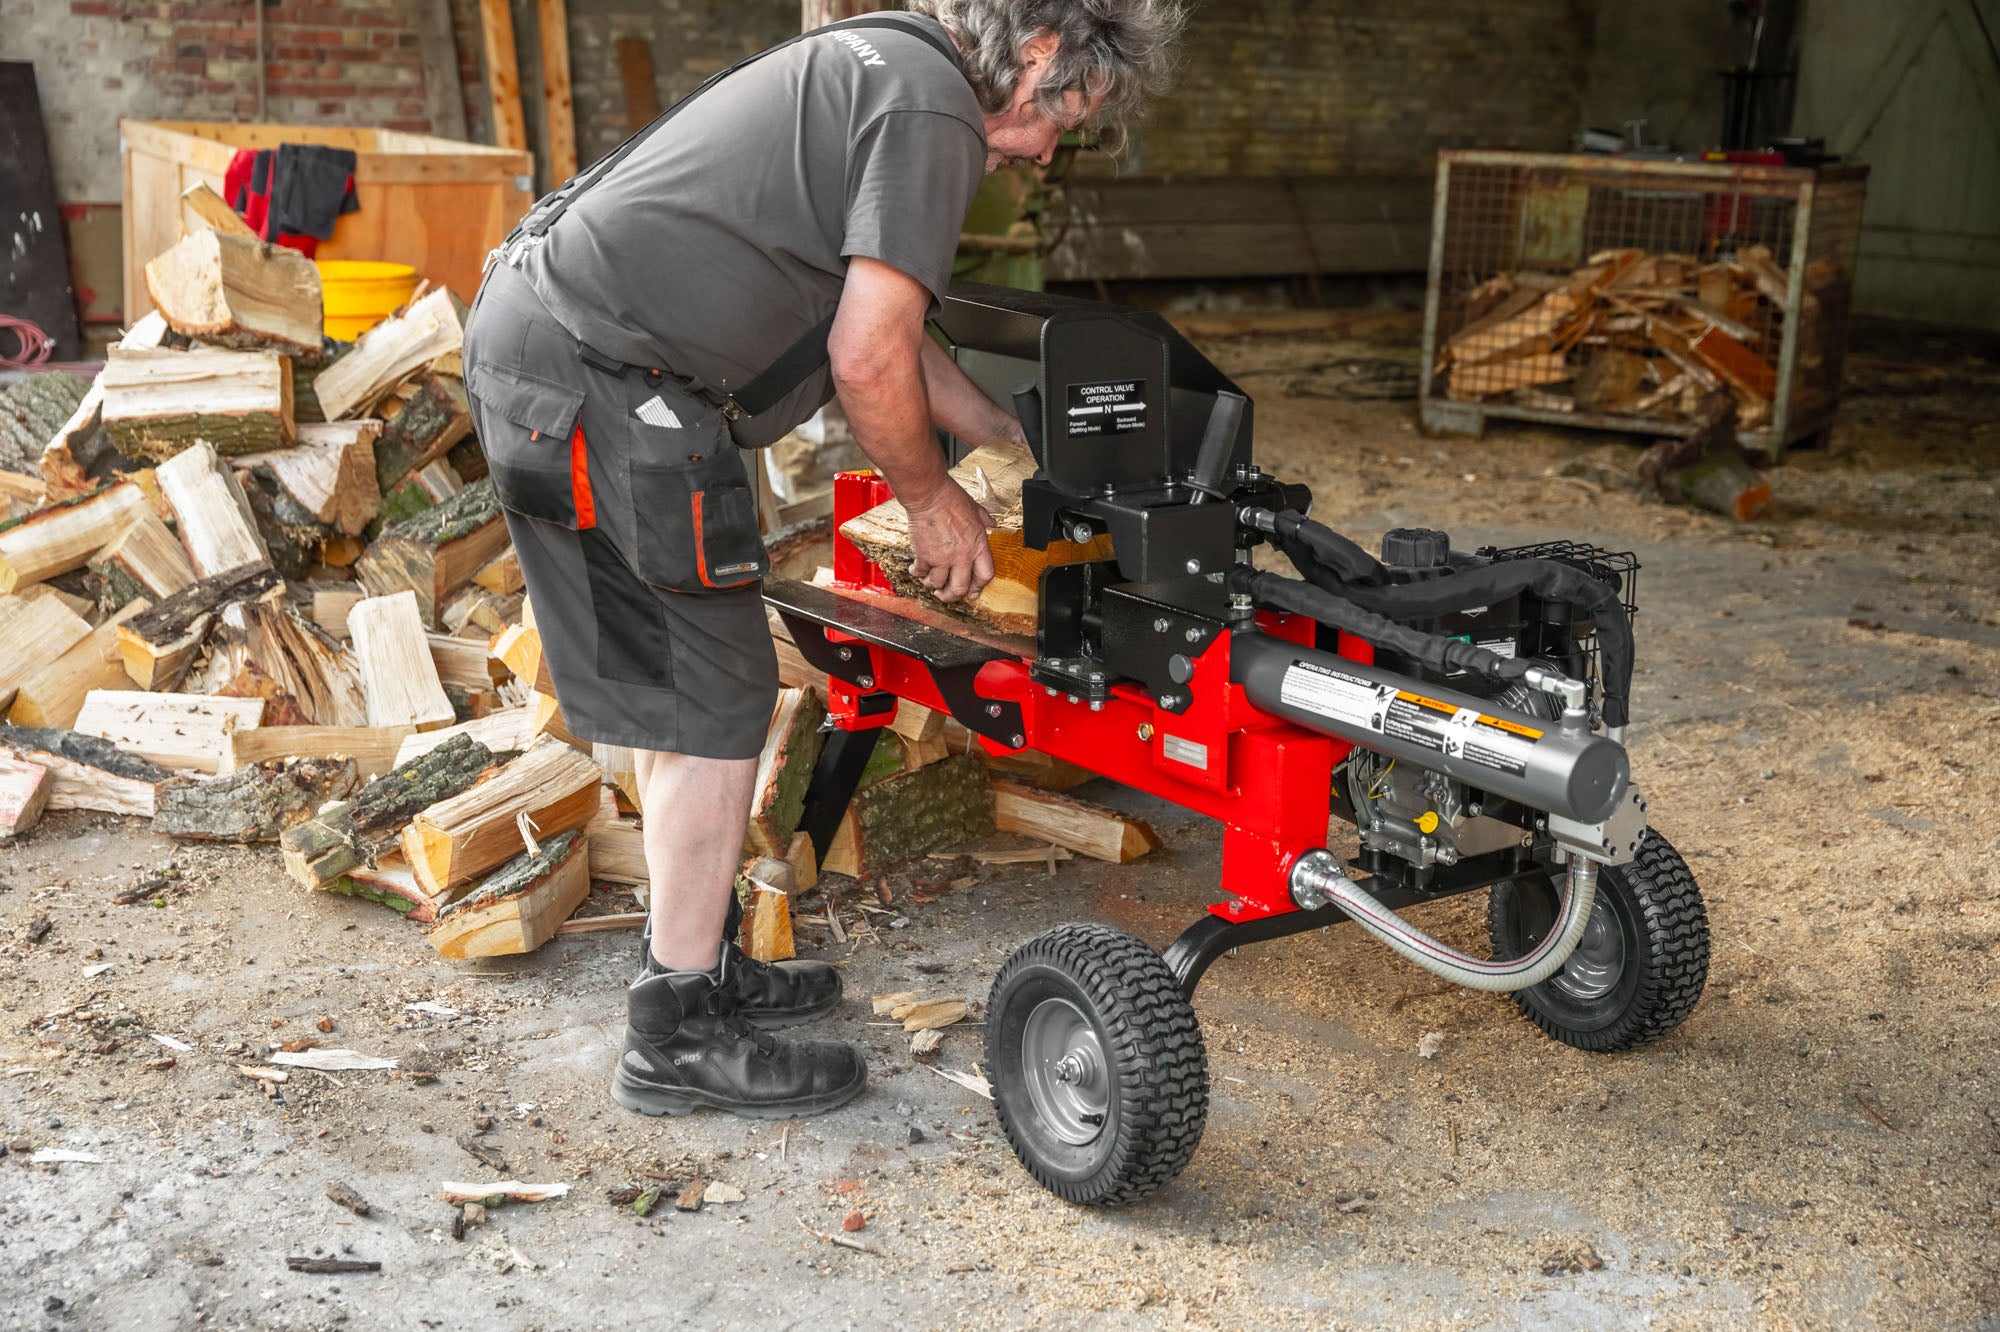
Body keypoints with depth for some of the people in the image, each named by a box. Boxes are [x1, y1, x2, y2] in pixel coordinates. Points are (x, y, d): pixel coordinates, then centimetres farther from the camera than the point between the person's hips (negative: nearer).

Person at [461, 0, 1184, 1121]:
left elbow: (882, 327, 30)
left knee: (667, 688, 17)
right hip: (606, 381, -11)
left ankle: (698, 967, 29)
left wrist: (1019, 437, 35)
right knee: (718, 701, -3)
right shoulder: (933, 104, -10)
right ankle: (679, 1037, 7)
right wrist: (934, 499, 0)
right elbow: (868, 361, -17)